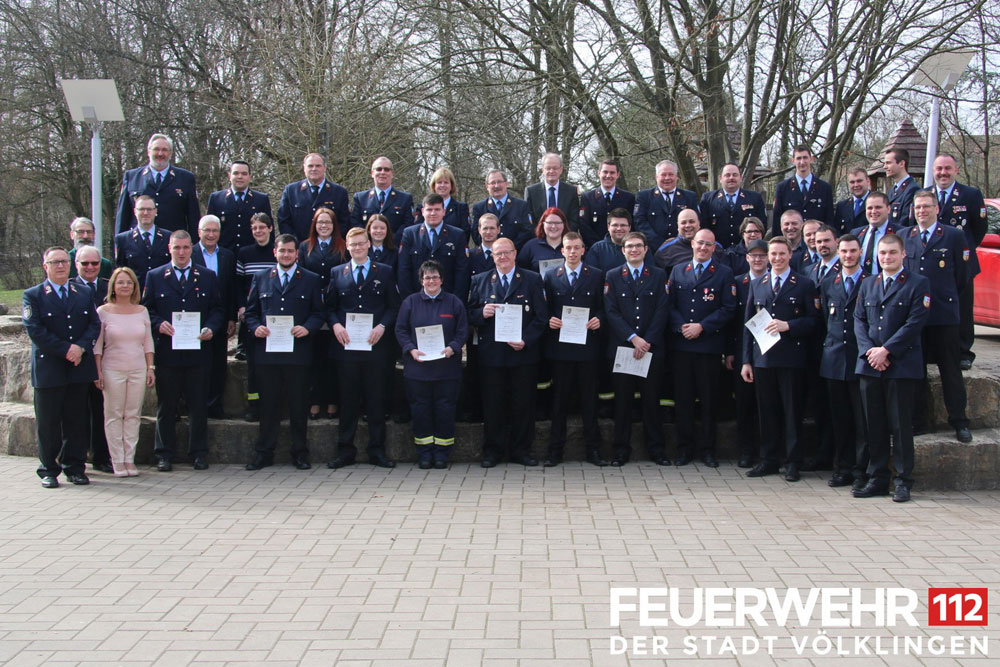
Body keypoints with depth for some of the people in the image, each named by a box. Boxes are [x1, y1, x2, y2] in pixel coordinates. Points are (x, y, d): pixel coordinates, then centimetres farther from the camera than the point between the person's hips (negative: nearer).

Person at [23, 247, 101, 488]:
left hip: (79, 369, 3)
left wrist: (81, 347, -12)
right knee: (48, 423, 2)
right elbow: (35, 330, -9)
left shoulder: (84, 294, 13)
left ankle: (74, 467, 16)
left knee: (76, 421, 7)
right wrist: (66, 350, -15)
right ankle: (49, 470, 12)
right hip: (48, 370, -3)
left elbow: (94, 324, 7)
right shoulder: (32, 296, 1)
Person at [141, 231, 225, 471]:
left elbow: (217, 309, 9)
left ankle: (199, 453, 12)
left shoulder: (208, 277, 10)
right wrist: (158, 324, -11)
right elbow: (146, 309, 7)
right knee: (166, 406, 5)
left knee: (198, 406, 4)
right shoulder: (155, 276, 8)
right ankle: (164, 454, 13)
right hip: (166, 351, 0)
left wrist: (210, 328, -9)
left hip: (198, 352, 0)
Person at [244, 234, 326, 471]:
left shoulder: (311, 280, 8)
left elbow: (319, 313, 6)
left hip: (298, 352, -1)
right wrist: (255, 328, -6)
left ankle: (300, 453, 13)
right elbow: (251, 311, 14)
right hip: (267, 353, 1)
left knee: (298, 406, 3)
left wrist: (308, 328, -12)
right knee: (268, 405, 5)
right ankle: (264, 453, 13)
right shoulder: (260, 278, 13)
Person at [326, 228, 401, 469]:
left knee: (376, 399, 3)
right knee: (348, 399, 4)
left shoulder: (385, 272, 8)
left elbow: (394, 306, 6)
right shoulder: (337, 273, 12)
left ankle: (377, 451, 10)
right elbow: (330, 307, 12)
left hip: (376, 345, -1)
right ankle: (345, 451, 12)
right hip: (346, 346, 1)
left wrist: (382, 326, -10)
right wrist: (335, 325, -7)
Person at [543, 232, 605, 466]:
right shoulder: (551, 276, 10)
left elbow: (602, 306, 8)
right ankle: (555, 450, 10)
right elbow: (546, 308, 10)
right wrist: (549, 320, -10)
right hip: (559, 346, 1)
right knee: (559, 399, 5)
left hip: (587, 345, 0)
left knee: (589, 399, 4)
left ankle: (593, 449, 11)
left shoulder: (596, 276, 7)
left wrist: (598, 319, -12)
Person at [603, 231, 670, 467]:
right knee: (622, 400, 3)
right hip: (621, 348, 0)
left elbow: (661, 312, 1)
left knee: (651, 399, 5)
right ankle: (621, 449, 11)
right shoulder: (612, 277, 6)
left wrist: (647, 342, -10)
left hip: (652, 348, 0)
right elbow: (611, 313, -2)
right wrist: (633, 338, -13)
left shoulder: (659, 276, 8)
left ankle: (656, 449, 13)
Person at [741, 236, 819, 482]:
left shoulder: (804, 285, 3)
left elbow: (813, 320, -2)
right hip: (763, 357, 3)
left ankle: (793, 463, 8)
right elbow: (748, 323, 12)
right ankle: (768, 460, 16)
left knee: (793, 411, 1)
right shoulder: (756, 284, 13)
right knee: (767, 411, 8)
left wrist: (788, 326, -18)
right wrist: (747, 360, 7)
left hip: (791, 358, -3)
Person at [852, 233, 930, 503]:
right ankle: (877, 479, 14)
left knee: (901, 425, -1)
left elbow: (915, 323, -9)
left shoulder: (918, 284, 0)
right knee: (874, 426, 7)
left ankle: (903, 481, 6)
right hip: (870, 366, 4)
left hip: (902, 366, -4)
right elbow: (859, 320, 9)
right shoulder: (867, 284, 16)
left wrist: (886, 350, -14)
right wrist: (869, 351, -7)